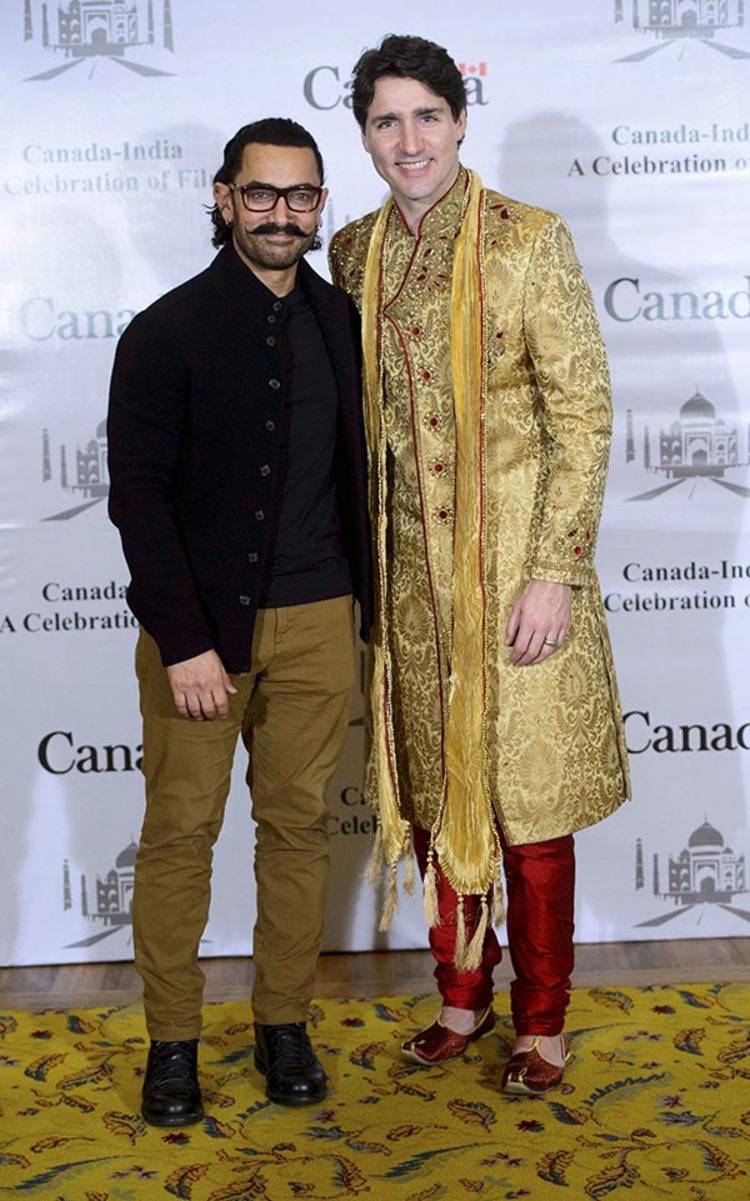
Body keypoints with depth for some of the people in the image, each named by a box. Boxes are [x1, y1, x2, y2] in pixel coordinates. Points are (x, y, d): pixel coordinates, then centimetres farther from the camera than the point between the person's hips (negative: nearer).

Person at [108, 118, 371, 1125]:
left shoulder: (343, 323, 7)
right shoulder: (167, 331, -6)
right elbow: (138, 495, -10)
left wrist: (369, 596, 9)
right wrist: (184, 641, -16)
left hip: (316, 620, 4)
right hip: (199, 621, -3)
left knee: (299, 823, 10)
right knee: (181, 831, 3)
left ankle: (284, 1024, 25)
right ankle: (172, 1041, 18)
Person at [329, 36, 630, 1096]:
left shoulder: (530, 239, -6)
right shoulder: (355, 251, 8)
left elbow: (583, 412, -10)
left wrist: (556, 571, -16)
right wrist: (360, 554, 10)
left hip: (514, 560, -4)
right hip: (410, 568, 5)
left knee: (525, 794, 4)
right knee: (433, 791, 13)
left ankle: (541, 1021, 22)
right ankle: (463, 995, 31)